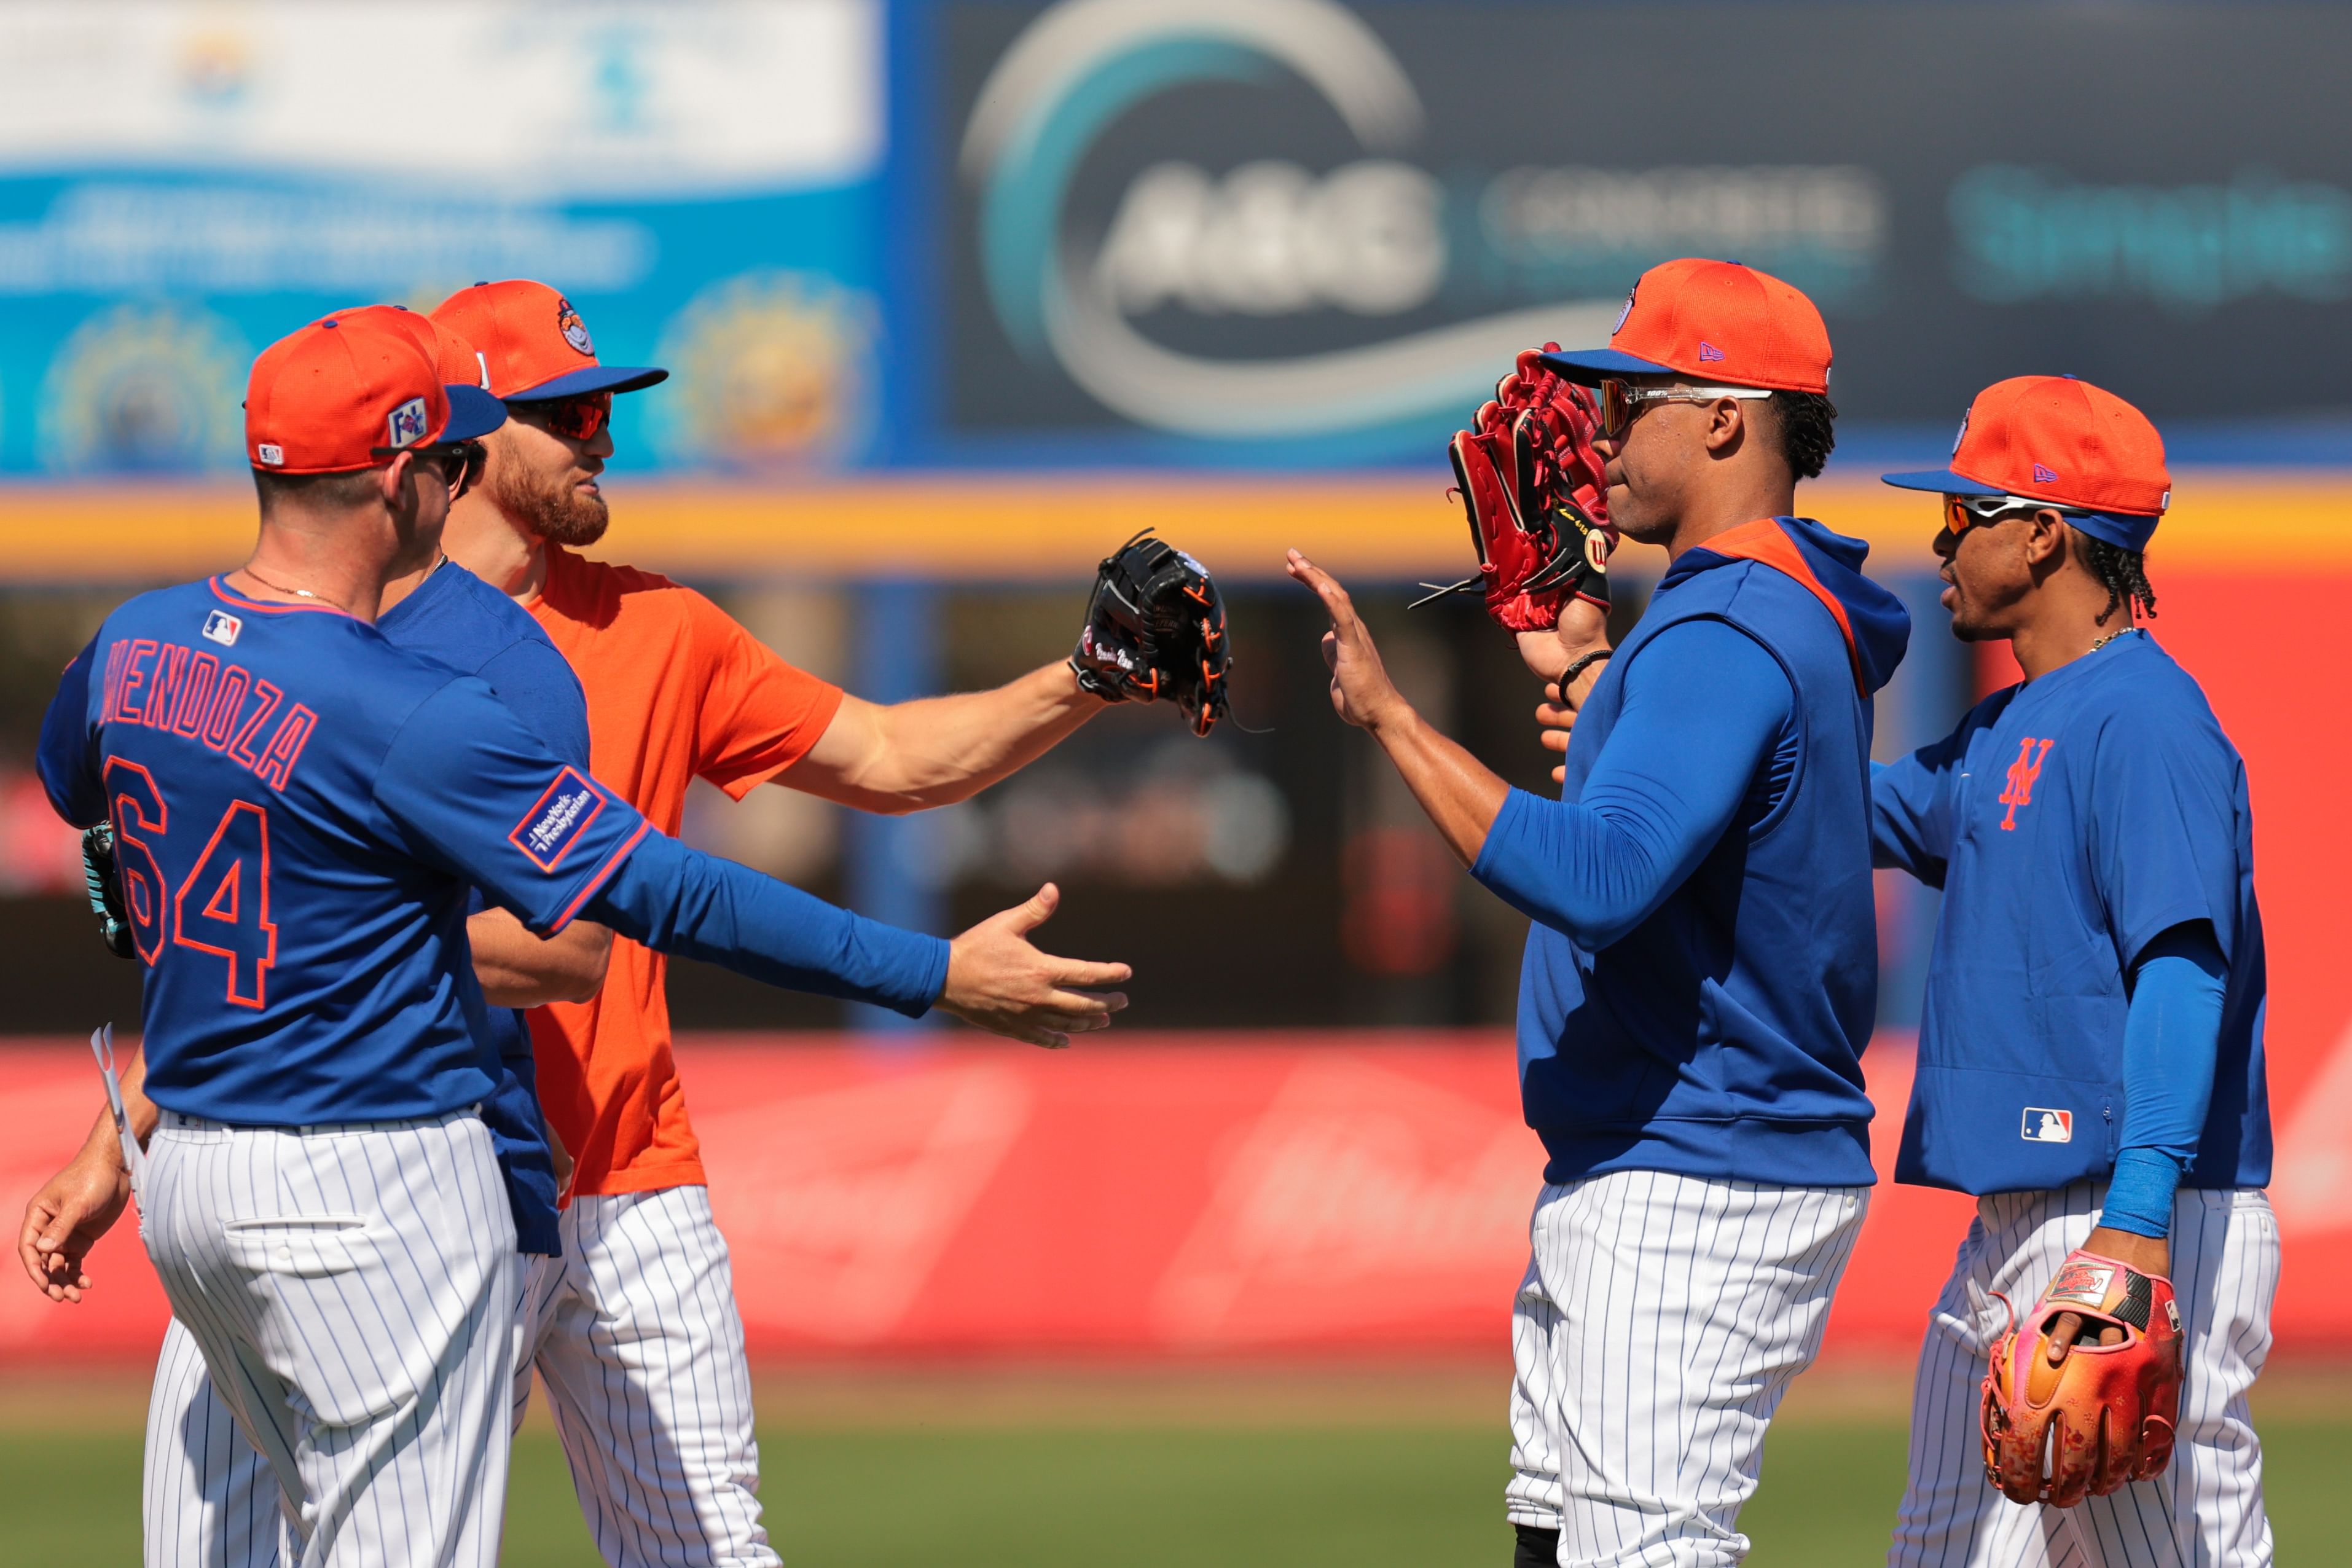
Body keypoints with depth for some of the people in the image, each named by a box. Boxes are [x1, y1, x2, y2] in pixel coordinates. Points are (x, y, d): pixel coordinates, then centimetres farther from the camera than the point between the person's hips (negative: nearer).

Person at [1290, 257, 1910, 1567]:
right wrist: (1582, 668, 29)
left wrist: (1391, 715, -28)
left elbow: (1596, 879, -31)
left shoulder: (1723, 637, -18)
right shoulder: (1797, 622, 16)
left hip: (1693, 1199, -11)